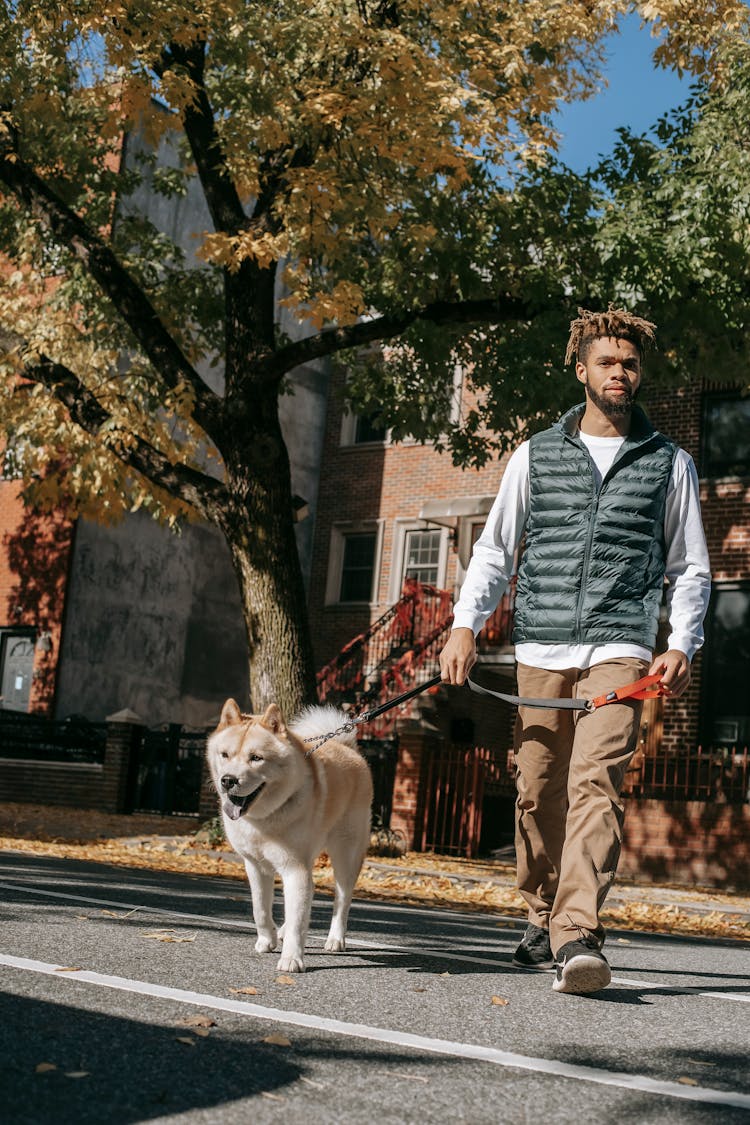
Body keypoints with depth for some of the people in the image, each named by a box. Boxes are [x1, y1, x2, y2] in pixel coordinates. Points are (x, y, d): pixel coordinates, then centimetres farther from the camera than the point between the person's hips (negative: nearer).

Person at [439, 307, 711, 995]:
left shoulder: (669, 462, 12)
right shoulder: (536, 455, 13)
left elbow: (690, 567, 13)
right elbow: (494, 548, 14)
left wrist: (681, 644, -2)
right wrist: (466, 624, 1)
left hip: (620, 649, -2)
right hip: (541, 650, 2)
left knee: (595, 784, -18)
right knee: (538, 794, 6)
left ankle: (577, 936, -22)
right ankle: (544, 921, 23)